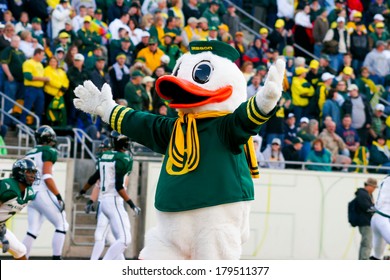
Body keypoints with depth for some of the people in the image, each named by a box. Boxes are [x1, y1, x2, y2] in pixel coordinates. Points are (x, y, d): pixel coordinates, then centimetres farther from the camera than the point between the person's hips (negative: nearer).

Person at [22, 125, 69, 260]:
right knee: (61, 225, 1)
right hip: (43, 193, -7)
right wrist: (59, 197, -15)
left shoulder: (29, 154, 17)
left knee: (32, 231, 9)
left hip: (31, 195, 7)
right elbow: (47, 177, -15)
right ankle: (56, 260, -6)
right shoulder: (49, 152, -5)